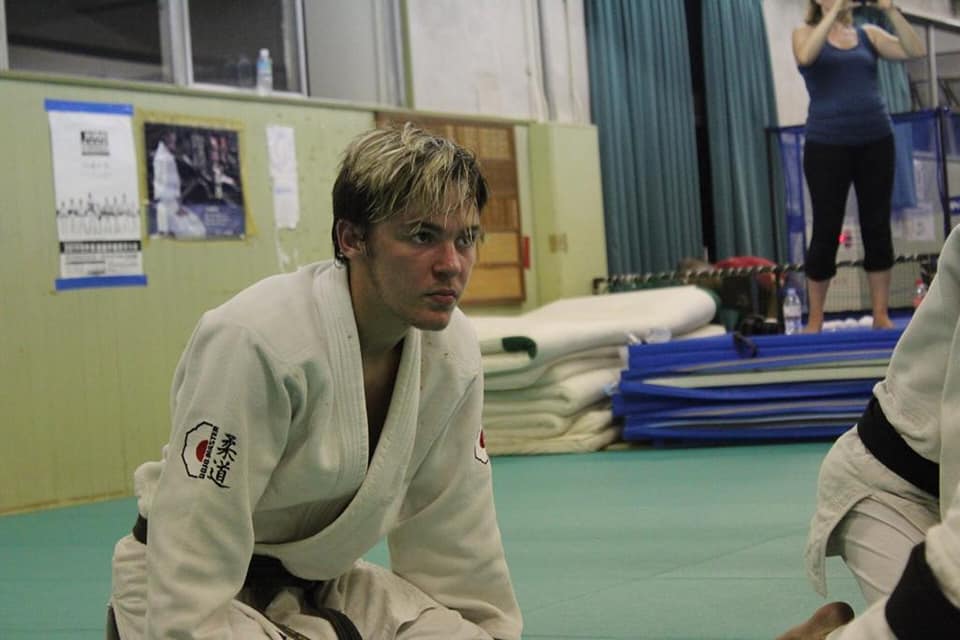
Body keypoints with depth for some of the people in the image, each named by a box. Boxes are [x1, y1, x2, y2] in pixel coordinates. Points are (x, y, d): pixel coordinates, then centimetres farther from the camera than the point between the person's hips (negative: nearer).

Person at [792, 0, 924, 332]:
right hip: (827, 144, -3)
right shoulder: (805, 32, 5)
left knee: (877, 228, 5)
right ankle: (814, 320, 10)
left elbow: (915, 51, -3)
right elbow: (806, 57, -19)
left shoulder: (868, 34, 11)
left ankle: (881, 315, 12)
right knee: (826, 231, 0)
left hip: (875, 141, 3)